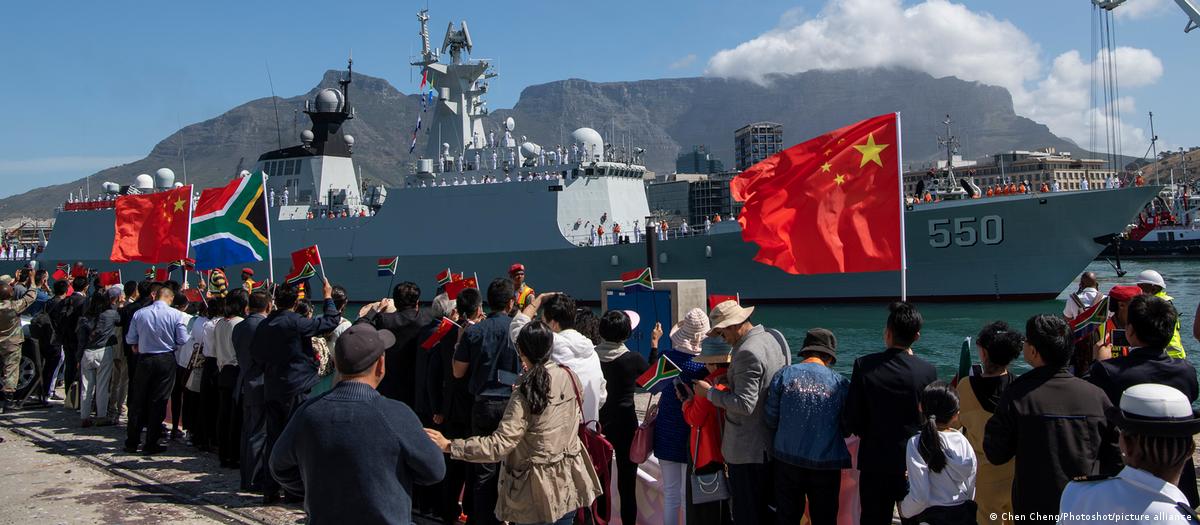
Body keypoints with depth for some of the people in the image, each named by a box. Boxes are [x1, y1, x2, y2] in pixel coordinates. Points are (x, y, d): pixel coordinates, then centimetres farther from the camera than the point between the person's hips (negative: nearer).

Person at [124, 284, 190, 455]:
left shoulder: (139, 314, -3)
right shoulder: (176, 314, -10)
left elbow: (130, 339, 0)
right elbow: (183, 340, -8)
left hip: (144, 359, 2)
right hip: (166, 360, -2)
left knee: (138, 401, 12)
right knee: (158, 402, 5)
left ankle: (132, 442, 18)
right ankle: (151, 444, 9)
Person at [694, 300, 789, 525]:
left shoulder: (747, 353, -24)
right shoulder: (776, 337, 4)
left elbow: (745, 404, -25)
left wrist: (709, 393, -15)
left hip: (747, 450, -9)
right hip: (775, 444, 9)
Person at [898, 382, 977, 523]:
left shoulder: (917, 443, -17)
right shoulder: (963, 441, -4)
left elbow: (920, 497, -20)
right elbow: (971, 490, 3)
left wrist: (903, 510, 0)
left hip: (933, 517, -5)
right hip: (965, 515, 5)